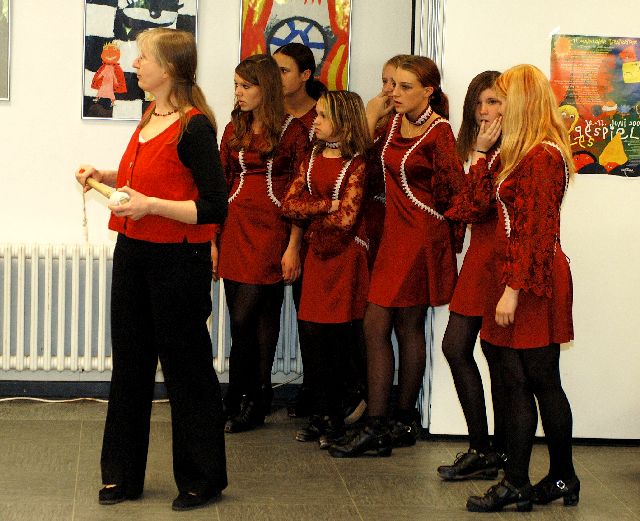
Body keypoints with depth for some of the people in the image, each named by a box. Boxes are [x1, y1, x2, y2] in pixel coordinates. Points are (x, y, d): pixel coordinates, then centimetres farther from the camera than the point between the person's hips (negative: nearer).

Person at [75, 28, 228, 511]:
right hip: (133, 253, 9)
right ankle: (122, 475, 25)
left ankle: (202, 479, 17)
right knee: (130, 363, 14)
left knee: (186, 368, 3)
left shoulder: (194, 127, -16)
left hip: (177, 260, -8)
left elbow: (214, 207, -19)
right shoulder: (150, 118, 8)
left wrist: (151, 205, -24)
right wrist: (104, 176, 10)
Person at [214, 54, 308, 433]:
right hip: (236, 228, 5)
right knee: (252, 319, 7)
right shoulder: (234, 130, 12)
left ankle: (240, 401, 3)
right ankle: (257, 401, 15)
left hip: (271, 230, -5)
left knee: (244, 318, -9)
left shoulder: (292, 131, -3)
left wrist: (293, 247, -11)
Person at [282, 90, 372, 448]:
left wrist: (313, 219, 0)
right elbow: (289, 204, 1)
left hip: (346, 255, -6)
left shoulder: (356, 164, -8)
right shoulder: (313, 159, 11)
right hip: (318, 253, 6)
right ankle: (321, 414, 11)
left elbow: (345, 218, -16)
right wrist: (327, 205, -11)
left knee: (338, 335, -2)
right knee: (312, 331, 3)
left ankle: (334, 417, 9)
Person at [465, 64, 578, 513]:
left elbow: (537, 231, -21)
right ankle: (517, 482, 14)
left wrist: (513, 288, -21)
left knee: (542, 382, -1)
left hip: (534, 281, -10)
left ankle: (564, 478, 10)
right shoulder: (529, 154, 16)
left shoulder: (542, 156, -16)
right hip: (517, 277, 10)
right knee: (517, 384, 10)